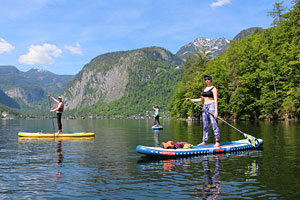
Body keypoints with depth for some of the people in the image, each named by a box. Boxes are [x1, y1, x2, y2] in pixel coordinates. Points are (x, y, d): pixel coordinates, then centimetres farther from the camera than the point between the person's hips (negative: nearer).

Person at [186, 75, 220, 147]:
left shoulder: (213, 88, -5)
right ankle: (204, 142, 13)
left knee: (214, 124, -10)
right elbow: (201, 99, 24)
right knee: (205, 126, 9)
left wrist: (216, 111, -22)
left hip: (212, 106, -8)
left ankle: (217, 142, -9)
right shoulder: (204, 88, 17)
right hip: (205, 107, 8)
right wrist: (191, 100, 18)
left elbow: (216, 100, -13)